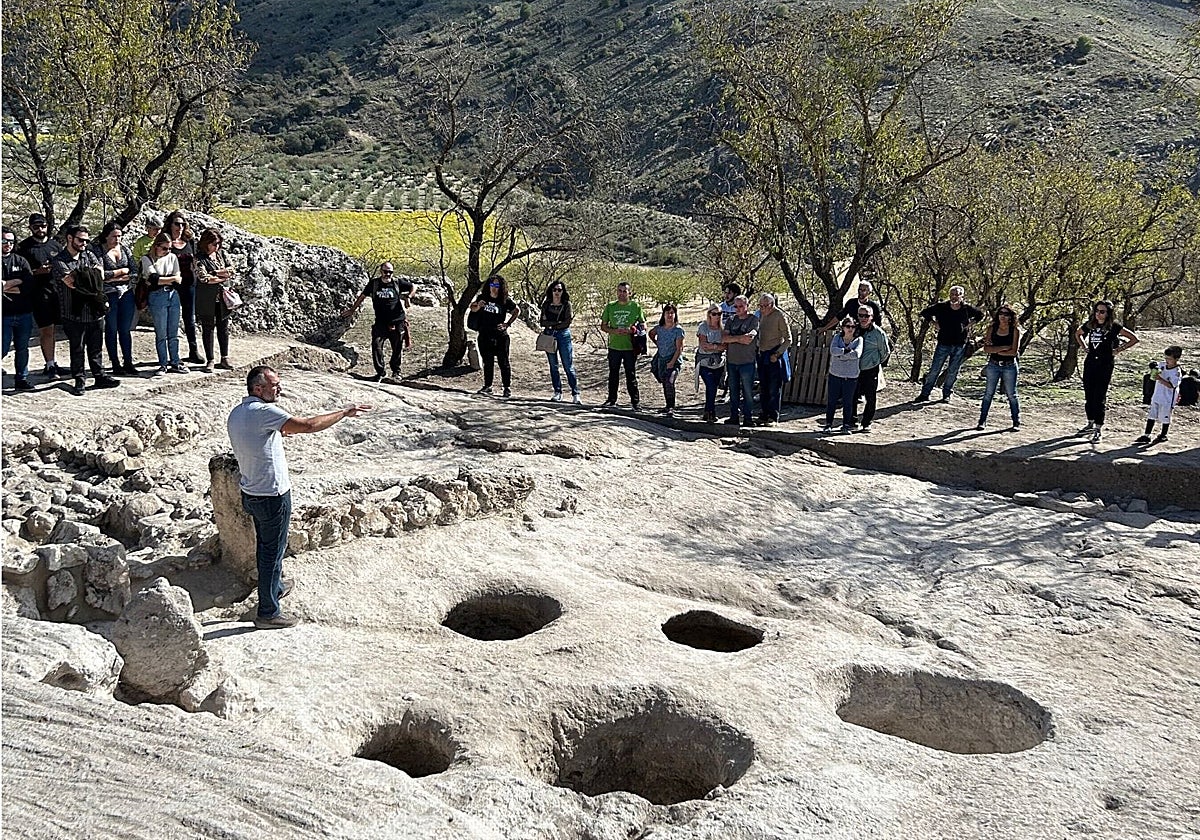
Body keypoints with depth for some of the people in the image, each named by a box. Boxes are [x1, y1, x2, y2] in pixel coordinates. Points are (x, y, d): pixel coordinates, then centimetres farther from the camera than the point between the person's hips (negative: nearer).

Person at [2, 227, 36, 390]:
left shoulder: (21, 261, 8)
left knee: (23, 349, 10)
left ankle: (21, 379, 19)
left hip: (24, 314, 3)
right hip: (5, 315, -3)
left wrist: (7, 287, -11)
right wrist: (17, 282, -12)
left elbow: (31, 285, -4)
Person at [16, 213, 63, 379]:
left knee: (52, 329, 11)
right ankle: (50, 365, -3)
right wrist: (38, 271, -15)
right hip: (39, 294, -4)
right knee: (45, 330, -7)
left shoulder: (55, 245, 13)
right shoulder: (24, 247, 1)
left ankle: (52, 362, 21)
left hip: (57, 291, 4)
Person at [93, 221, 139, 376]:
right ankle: (115, 364, 11)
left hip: (126, 294, 3)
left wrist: (114, 278, -9)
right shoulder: (98, 251, -3)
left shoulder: (125, 250, 8)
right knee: (111, 329, 4)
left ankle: (128, 363, 10)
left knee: (125, 329, 5)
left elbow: (135, 273, 1)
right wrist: (122, 271, -8)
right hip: (108, 295, -3)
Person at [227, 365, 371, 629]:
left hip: (250, 493, 9)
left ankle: (275, 586, 46)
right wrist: (344, 413, -23)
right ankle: (268, 613, 11)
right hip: (271, 495, -9)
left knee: (265, 545, 26)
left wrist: (278, 431, 15)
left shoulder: (236, 414, 5)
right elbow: (307, 425, -30)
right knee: (273, 551, 2)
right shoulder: (263, 412, -24)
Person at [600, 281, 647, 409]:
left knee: (631, 375, -1)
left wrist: (632, 331, -16)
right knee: (613, 374, 12)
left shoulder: (636, 306, 0)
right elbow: (603, 326, 8)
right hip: (614, 346, 3)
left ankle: (635, 401, 6)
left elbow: (643, 326, 3)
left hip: (630, 347, -3)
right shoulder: (610, 306, 6)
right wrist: (615, 331, -11)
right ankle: (611, 399, 23)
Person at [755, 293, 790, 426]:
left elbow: (788, 340, -10)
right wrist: (758, 349, 11)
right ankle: (763, 415, 16)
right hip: (762, 355, 6)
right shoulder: (761, 314, 9)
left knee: (774, 389, -2)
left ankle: (773, 417, 3)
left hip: (775, 356, -6)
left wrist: (777, 354, -16)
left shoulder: (779, 316, -11)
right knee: (763, 388, 9)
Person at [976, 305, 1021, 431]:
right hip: (993, 365, 2)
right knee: (988, 394, 3)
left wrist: (995, 350, -9)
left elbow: (1014, 351, -11)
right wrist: (1004, 347, -14)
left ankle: (1016, 422, 14)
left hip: (1009, 366, -2)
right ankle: (982, 421, 8)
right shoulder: (992, 329, 4)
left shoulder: (1015, 330, -3)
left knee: (1011, 395, 4)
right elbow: (986, 349, -6)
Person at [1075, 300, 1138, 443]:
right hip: (1090, 362, 5)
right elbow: (1078, 334, 28)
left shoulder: (1113, 326, -6)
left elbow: (1134, 339, -2)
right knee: (1088, 395, 10)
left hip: (1105, 365, -5)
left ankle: (1098, 430, -3)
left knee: (1099, 397, -7)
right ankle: (1090, 424, 24)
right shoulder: (1090, 324, 7)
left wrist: (1118, 350, -4)